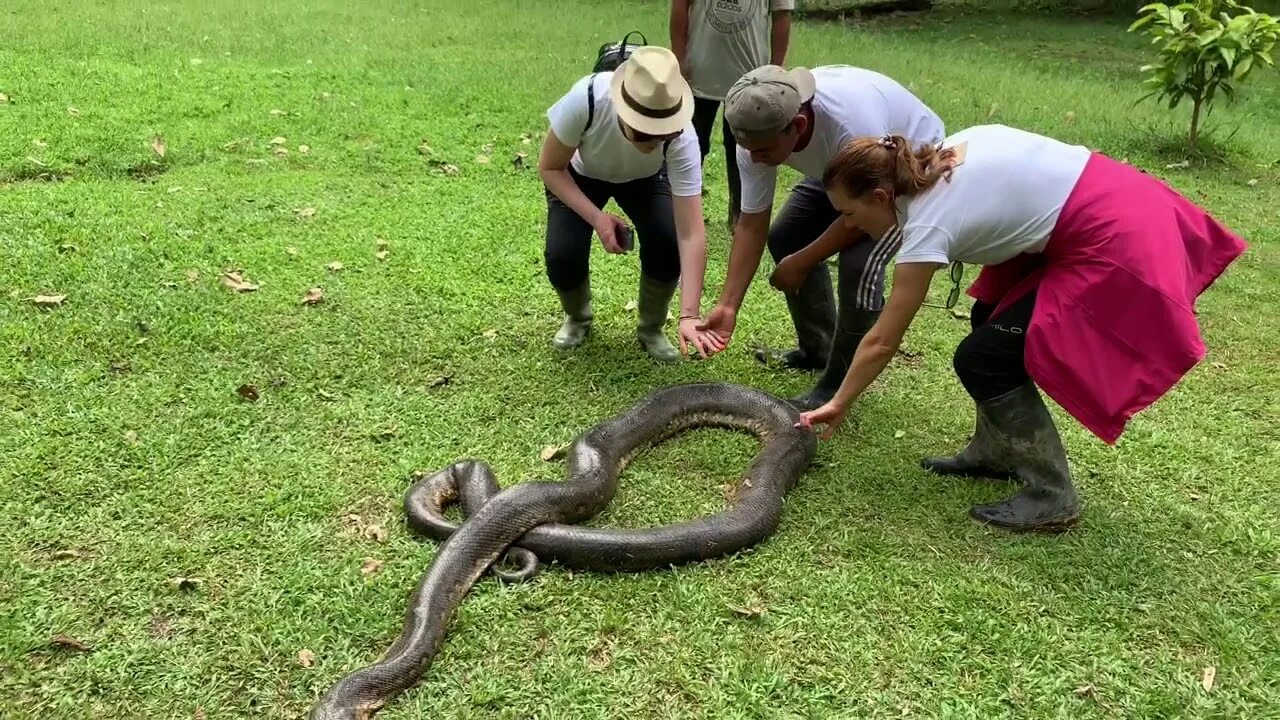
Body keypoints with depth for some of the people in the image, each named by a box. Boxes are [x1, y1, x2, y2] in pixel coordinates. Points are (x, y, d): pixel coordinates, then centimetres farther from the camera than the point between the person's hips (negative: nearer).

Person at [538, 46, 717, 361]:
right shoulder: (585, 99, -41)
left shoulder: (682, 138, -39)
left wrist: (689, 315, -48)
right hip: (579, 175, 0)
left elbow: (691, 234, -40)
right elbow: (550, 168, -22)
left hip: (645, 179, 0)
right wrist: (597, 219, -35)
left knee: (667, 244, -24)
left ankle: (651, 328, 6)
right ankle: (578, 319, 15)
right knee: (562, 255, -20)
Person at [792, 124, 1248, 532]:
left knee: (981, 359, -5)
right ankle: (995, 450, 28)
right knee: (991, 318, 15)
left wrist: (839, 405, 3)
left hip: (1115, 248, -10)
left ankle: (1052, 499, 4)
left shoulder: (928, 228, -15)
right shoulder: (941, 157, 6)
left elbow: (881, 343, -8)